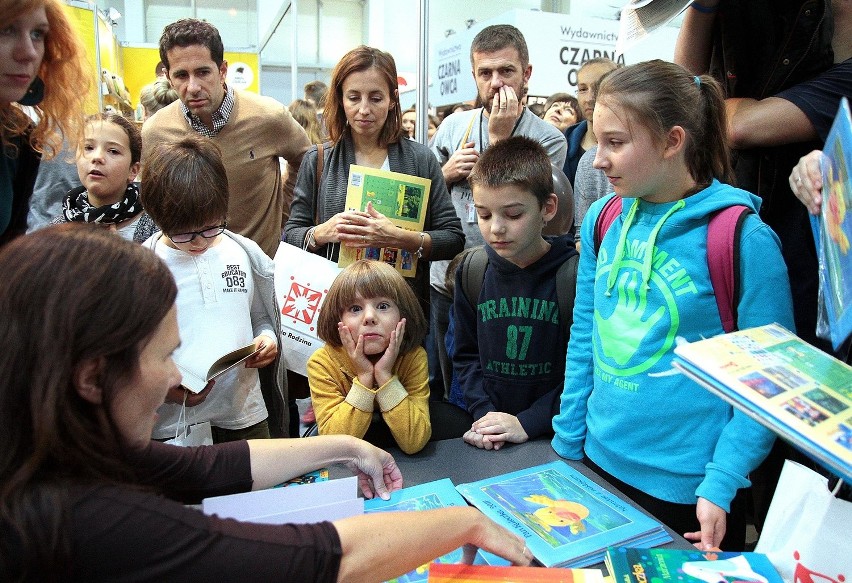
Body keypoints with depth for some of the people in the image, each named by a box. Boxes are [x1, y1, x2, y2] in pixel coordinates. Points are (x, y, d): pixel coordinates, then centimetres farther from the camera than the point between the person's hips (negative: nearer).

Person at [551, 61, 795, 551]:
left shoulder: (744, 239, -17)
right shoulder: (603, 219, -2)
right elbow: (583, 337, 5)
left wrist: (720, 486, -16)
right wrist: (566, 445, 6)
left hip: (688, 487, -4)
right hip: (599, 462, 5)